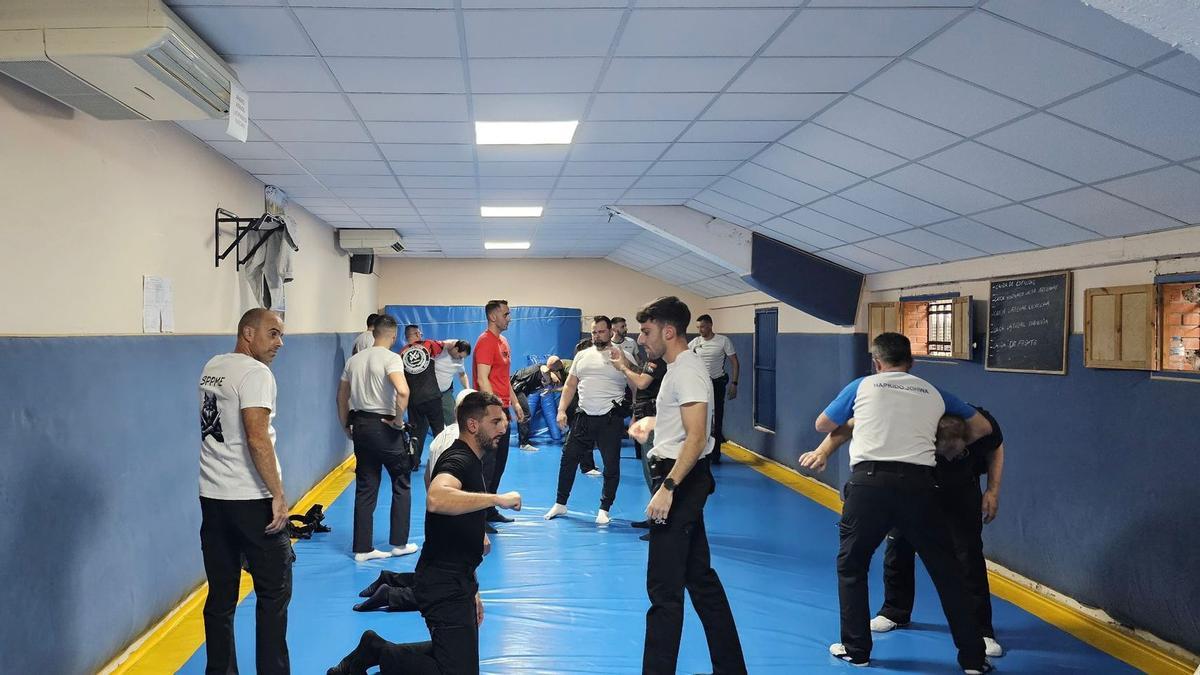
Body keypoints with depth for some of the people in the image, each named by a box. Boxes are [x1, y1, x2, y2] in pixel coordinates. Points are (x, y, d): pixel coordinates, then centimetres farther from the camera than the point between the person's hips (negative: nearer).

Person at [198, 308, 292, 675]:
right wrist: (278, 496, -17)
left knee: (221, 595, 11)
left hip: (212, 496, 8)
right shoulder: (255, 373, -13)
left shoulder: (211, 367, 12)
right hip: (251, 500, -8)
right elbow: (257, 439, -21)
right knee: (274, 593, 4)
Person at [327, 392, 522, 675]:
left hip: (456, 581, 10)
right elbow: (435, 499, -41)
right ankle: (376, 652, 0)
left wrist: (472, 592, 23)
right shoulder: (458, 460, -15)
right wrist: (497, 498, -34)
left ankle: (375, 650, 20)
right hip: (444, 585, -10)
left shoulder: (471, 462, 16)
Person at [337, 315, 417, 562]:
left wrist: (347, 426, 20)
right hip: (384, 427, -6)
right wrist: (398, 420, -15)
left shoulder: (354, 360, 9)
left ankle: (363, 549, 14)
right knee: (402, 484, 11)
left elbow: (342, 397, 13)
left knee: (365, 488, 11)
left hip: (360, 426, 6)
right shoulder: (391, 358, -11)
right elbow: (403, 391, -28)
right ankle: (399, 543, 15)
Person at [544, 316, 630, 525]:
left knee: (611, 466, 2)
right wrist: (561, 410, 3)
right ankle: (560, 504, 21)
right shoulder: (582, 355, 10)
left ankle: (604, 509, 16)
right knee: (568, 459, 7)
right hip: (584, 417, 3)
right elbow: (570, 385, 12)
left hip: (610, 419, -3)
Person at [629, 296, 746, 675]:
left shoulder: (687, 371, -16)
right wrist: (651, 422, 22)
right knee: (700, 577, 16)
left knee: (664, 587, -6)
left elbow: (696, 437, -25)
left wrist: (667, 488, -29)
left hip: (681, 480, -11)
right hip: (679, 481, 11)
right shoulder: (678, 368, 16)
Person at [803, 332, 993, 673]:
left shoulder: (862, 386, 12)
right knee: (946, 571, 13)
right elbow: (983, 427, 25)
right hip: (918, 485, 2)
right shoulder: (934, 394, 17)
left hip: (870, 482, -1)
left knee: (851, 566, 17)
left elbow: (823, 425, 24)